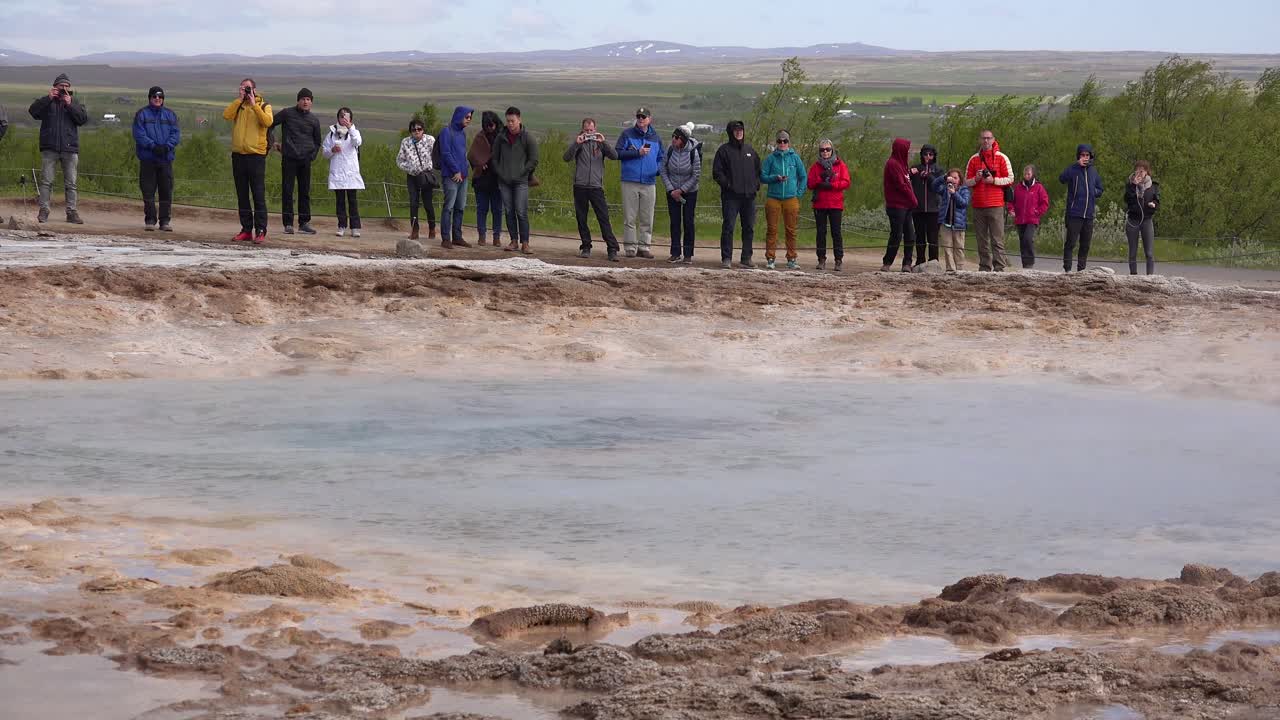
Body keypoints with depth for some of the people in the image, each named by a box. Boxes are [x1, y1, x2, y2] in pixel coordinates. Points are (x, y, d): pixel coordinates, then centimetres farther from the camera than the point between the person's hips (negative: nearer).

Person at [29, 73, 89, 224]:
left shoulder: (74, 103, 12)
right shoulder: (47, 102, 8)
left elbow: (83, 119, -3)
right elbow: (33, 111, -8)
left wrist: (70, 104, -11)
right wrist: (48, 98, -14)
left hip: (70, 149, 1)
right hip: (49, 148, -1)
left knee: (71, 183, 3)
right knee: (46, 181, -3)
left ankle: (72, 212, 7)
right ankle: (43, 211, 0)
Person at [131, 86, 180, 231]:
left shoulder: (170, 115, 12)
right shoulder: (142, 114, 4)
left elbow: (176, 134, 4)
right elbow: (139, 134, -5)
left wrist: (167, 146, -14)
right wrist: (153, 146, -17)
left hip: (166, 158, 2)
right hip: (147, 159, -2)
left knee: (166, 191, 1)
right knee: (148, 191, 0)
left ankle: (165, 220, 6)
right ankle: (150, 220, 7)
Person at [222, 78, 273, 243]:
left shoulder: (263, 105, 4)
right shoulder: (237, 105, 13)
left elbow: (268, 121, -16)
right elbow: (226, 115, -6)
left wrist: (254, 104, -13)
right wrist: (239, 99, -6)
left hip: (256, 155, -4)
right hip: (238, 155, 5)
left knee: (258, 195, -6)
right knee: (242, 196, 8)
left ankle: (261, 231, -6)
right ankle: (246, 229, 14)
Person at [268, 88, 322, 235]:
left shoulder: (314, 121, 10)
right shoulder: (287, 113, 2)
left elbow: (317, 141, 21)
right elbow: (269, 124, 9)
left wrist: (312, 156, 10)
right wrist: (273, 142, 4)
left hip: (305, 161, 3)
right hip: (289, 158, -3)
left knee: (305, 191, 4)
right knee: (287, 191, -4)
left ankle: (304, 223, 10)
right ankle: (288, 224, -1)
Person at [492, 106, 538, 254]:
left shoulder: (527, 138, -3)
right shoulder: (501, 137, 6)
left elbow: (533, 160, 0)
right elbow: (494, 157, 14)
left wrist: (521, 173, -7)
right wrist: (500, 173, 2)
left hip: (520, 182, -4)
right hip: (504, 181, 4)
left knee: (521, 213, -9)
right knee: (509, 212, 5)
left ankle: (525, 243, -7)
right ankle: (514, 242, 11)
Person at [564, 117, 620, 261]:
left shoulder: (599, 143, 9)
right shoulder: (577, 143, 7)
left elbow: (614, 156, -2)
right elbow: (567, 158, -7)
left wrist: (603, 142, -15)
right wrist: (576, 144, -20)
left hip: (596, 186, -1)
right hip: (580, 186, 1)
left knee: (604, 219, -6)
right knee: (581, 219, 5)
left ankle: (612, 249, -9)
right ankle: (586, 248, 15)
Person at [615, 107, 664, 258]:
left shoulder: (655, 137, 13)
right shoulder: (627, 134, 3)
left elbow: (661, 158, 22)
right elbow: (618, 153, -3)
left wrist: (657, 169, 1)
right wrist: (637, 153, -11)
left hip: (649, 183, 3)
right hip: (630, 182, -3)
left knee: (647, 219, 4)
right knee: (629, 217, -2)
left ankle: (644, 247, 10)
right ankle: (630, 247, 2)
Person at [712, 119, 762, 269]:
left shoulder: (750, 150, 15)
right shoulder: (724, 150, 2)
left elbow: (758, 169, 23)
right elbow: (717, 172, -1)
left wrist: (756, 184, 8)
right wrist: (727, 184, -13)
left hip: (749, 195, 5)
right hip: (731, 195, -5)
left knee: (749, 228, 5)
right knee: (728, 227, -8)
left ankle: (746, 258, 11)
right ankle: (726, 258, -5)